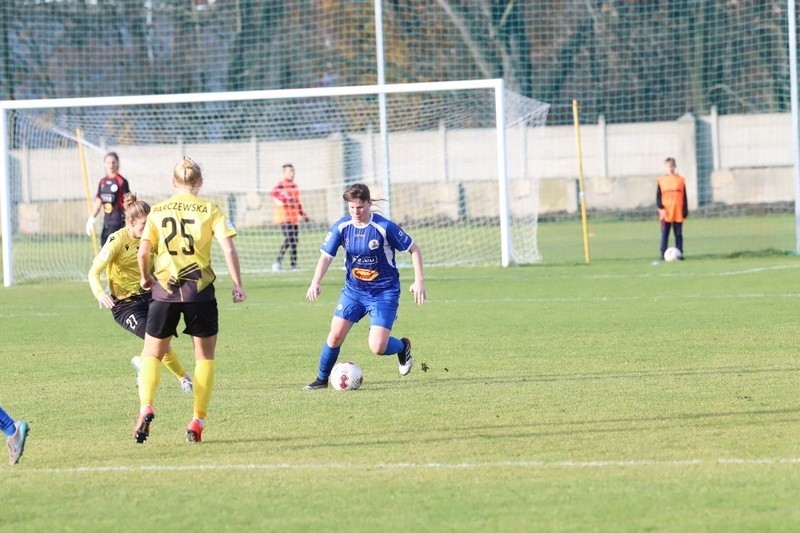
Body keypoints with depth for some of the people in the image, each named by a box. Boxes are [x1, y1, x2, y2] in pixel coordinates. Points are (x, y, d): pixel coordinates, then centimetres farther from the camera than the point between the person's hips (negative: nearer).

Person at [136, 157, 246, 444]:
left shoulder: (158, 211, 4)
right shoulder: (210, 209, 0)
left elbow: (143, 250, 0)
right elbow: (228, 248, -8)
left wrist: (146, 278, 18)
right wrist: (237, 284, -1)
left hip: (165, 289, 1)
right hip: (200, 290, -1)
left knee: (152, 353, 11)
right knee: (205, 356, 14)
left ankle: (146, 407, -14)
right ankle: (198, 421, 7)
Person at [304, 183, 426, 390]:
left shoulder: (384, 227, -18)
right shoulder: (341, 227, -8)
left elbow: (414, 249, -8)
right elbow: (326, 256, -1)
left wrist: (419, 281, -14)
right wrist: (316, 282, -17)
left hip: (384, 292, -4)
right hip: (353, 290, 4)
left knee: (377, 347, -14)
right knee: (335, 336, -7)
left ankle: (403, 346, 21)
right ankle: (322, 379, 15)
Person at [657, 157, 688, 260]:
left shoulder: (681, 180, 5)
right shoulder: (661, 180, 4)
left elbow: (684, 197, 8)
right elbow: (658, 197, 3)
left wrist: (685, 211, 5)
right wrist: (661, 208, -11)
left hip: (678, 213, 1)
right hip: (666, 213, -1)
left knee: (678, 234, 3)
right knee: (665, 234, 0)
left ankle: (679, 253, 6)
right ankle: (663, 254, 1)